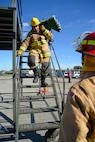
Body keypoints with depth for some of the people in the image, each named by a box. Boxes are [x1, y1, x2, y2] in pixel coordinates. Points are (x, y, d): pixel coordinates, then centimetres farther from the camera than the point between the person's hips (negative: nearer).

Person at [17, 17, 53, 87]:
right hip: (34, 50, -1)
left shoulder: (44, 32, 16)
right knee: (32, 61, -32)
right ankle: (36, 74, -3)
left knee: (46, 66, -9)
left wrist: (44, 30, -3)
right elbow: (25, 43, 0)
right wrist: (21, 50, -15)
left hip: (44, 51, 1)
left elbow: (51, 37, 3)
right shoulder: (30, 34, 11)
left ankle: (43, 81, 13)